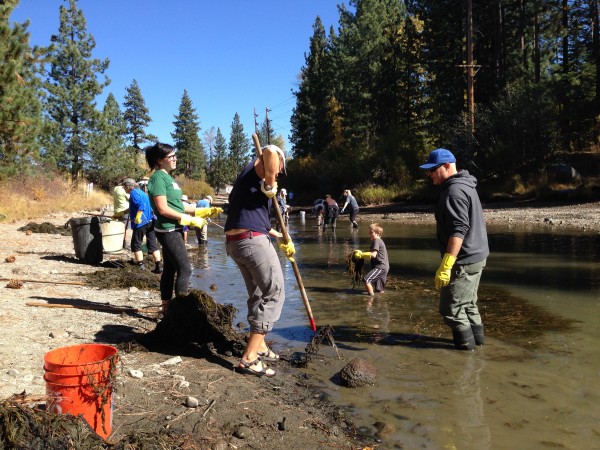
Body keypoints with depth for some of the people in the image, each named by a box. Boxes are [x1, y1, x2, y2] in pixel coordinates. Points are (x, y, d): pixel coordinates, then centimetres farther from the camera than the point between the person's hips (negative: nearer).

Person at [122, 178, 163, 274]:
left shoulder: (134, 193, -6)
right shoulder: (141, 192, 21)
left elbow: (141, 205, -22)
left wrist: (138, 216, -30)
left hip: (141, 222, -8)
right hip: (151, 221, 8)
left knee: (136, 244, 5)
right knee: (152, 244, 7)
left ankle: (140, 266, 3)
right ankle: (159, 265, 1)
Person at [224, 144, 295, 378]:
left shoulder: (246, 176, 26)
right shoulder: (258, 167, -2)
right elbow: (269, 151, -29)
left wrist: (281, 237, 33)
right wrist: (270, 185, -17)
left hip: (234, 242, 10)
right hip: (252, 241, -10)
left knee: (258, 295, 22)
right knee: (274, 294, -2)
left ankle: (259, 346, 34)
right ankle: (249, 358, -2)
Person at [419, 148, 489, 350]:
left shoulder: (454, 191, -18)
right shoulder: (465, 186, 15)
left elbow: (459, 230, -27)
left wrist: (446, 265, -29)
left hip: (463, 262, -11)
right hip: (476, 257, 11)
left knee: (451, 309, 0)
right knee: (468, 304, 21)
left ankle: (466, 345, 10)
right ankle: (476, 340, 30)